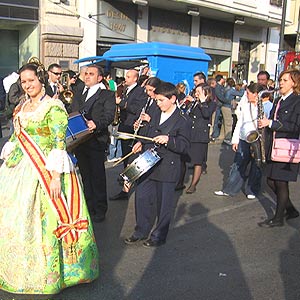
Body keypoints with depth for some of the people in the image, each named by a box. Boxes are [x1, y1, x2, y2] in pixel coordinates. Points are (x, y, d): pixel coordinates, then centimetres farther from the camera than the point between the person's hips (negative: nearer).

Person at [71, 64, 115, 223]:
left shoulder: (107, 95, 1)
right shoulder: (78, 96, 21)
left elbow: (109, 115, -13)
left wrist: (96, 124, -30)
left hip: (96, 141, -6)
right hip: (79, 141, 6)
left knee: (98, 176, -1)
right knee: (85, 176, 13)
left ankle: (100, 210, 12)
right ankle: (89, 208, 25)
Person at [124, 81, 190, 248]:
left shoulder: (181, 121, -9)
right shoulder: (155, 115, 12)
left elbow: (185, 146, -15)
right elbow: (146, 133, 24)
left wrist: (168, 140, -29)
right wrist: (140, 143, 5)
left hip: (167, 170, -6)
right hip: (147, 165, 7)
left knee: (163, 203, 6)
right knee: (141, 198, 11)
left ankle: (159, 236, 23)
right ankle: (142, 231, 29)